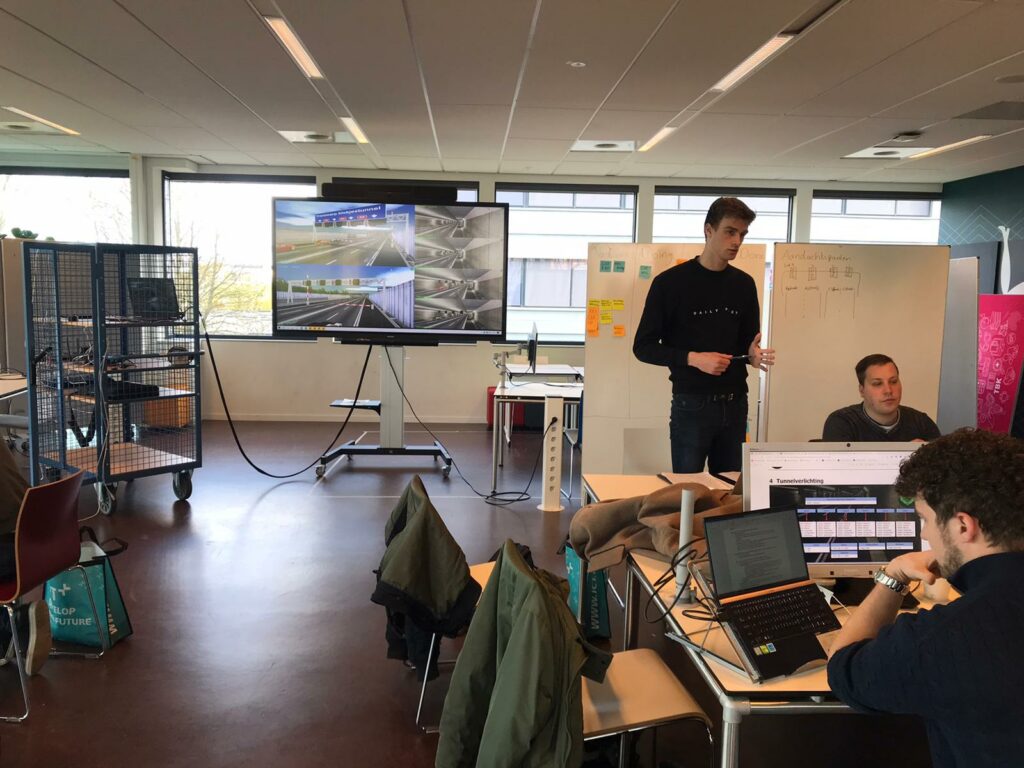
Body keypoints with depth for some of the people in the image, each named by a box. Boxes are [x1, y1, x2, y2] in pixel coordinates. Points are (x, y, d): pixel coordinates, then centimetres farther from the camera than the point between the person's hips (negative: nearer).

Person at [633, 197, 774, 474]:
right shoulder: (671, 282, -6)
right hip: (692, 405, -5)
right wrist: (694, 359, -18)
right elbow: (643, 347, -6)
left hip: (735, 404, 5)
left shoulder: (744, 284, 10)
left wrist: (754, 354, -5)